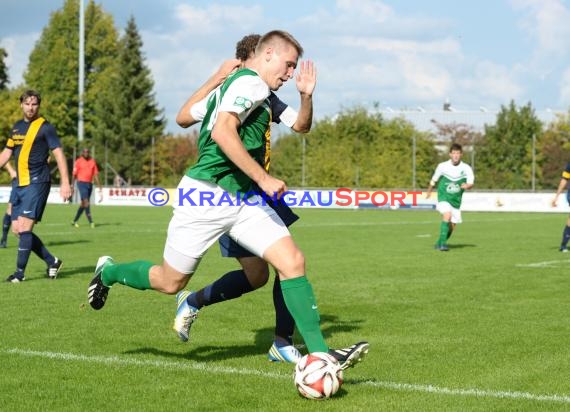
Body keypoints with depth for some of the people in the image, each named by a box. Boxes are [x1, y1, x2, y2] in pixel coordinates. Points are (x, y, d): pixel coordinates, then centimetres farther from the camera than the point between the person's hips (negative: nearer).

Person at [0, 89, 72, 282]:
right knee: (17, 229, 4)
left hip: (37, 183, -7)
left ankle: (20, 272, -6)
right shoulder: (17, 127, 15)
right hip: (20, 184, 7)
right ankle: (52, 262, 16)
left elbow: (59, 154, -10)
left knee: (24, 226, -13)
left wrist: (65, 182, -18)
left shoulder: (45, 127, -5)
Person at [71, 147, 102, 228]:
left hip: (90, 184, 5)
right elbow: (74, 174, 0)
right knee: (86, 202, -15)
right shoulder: (78, 161, -2)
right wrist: (72, 185, -3)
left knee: (83, 204, 10)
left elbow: (96, 174, 10)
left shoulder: (92, 161, 9)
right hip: (81, 183, -5)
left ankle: (75, 221, 22)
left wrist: (99, 187, 5)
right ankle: (90, 221, -19)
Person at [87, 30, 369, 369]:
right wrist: (264, 179, -24)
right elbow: (222, 132, -26)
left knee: (293, 261, -8)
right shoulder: (251, 83, -11)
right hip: (208, 195, -9)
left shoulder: (242, 84, 18)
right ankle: (108, 272, 35)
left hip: (244, 199, 9)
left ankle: (319, 353, -9)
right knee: (170, 282, 6)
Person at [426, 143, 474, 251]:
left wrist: (467, 186, -40)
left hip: (456, 201, 3)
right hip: (443, 198, -3)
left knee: (451, 226, 7)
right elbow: (434, 179, 11)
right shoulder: (442, 166, -7)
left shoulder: (466, 168, -7)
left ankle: (439, 244, 31)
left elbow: (471, 184, -16)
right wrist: (429, 191, 25)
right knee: (447, 215, -29)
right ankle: (443, 243, -27)